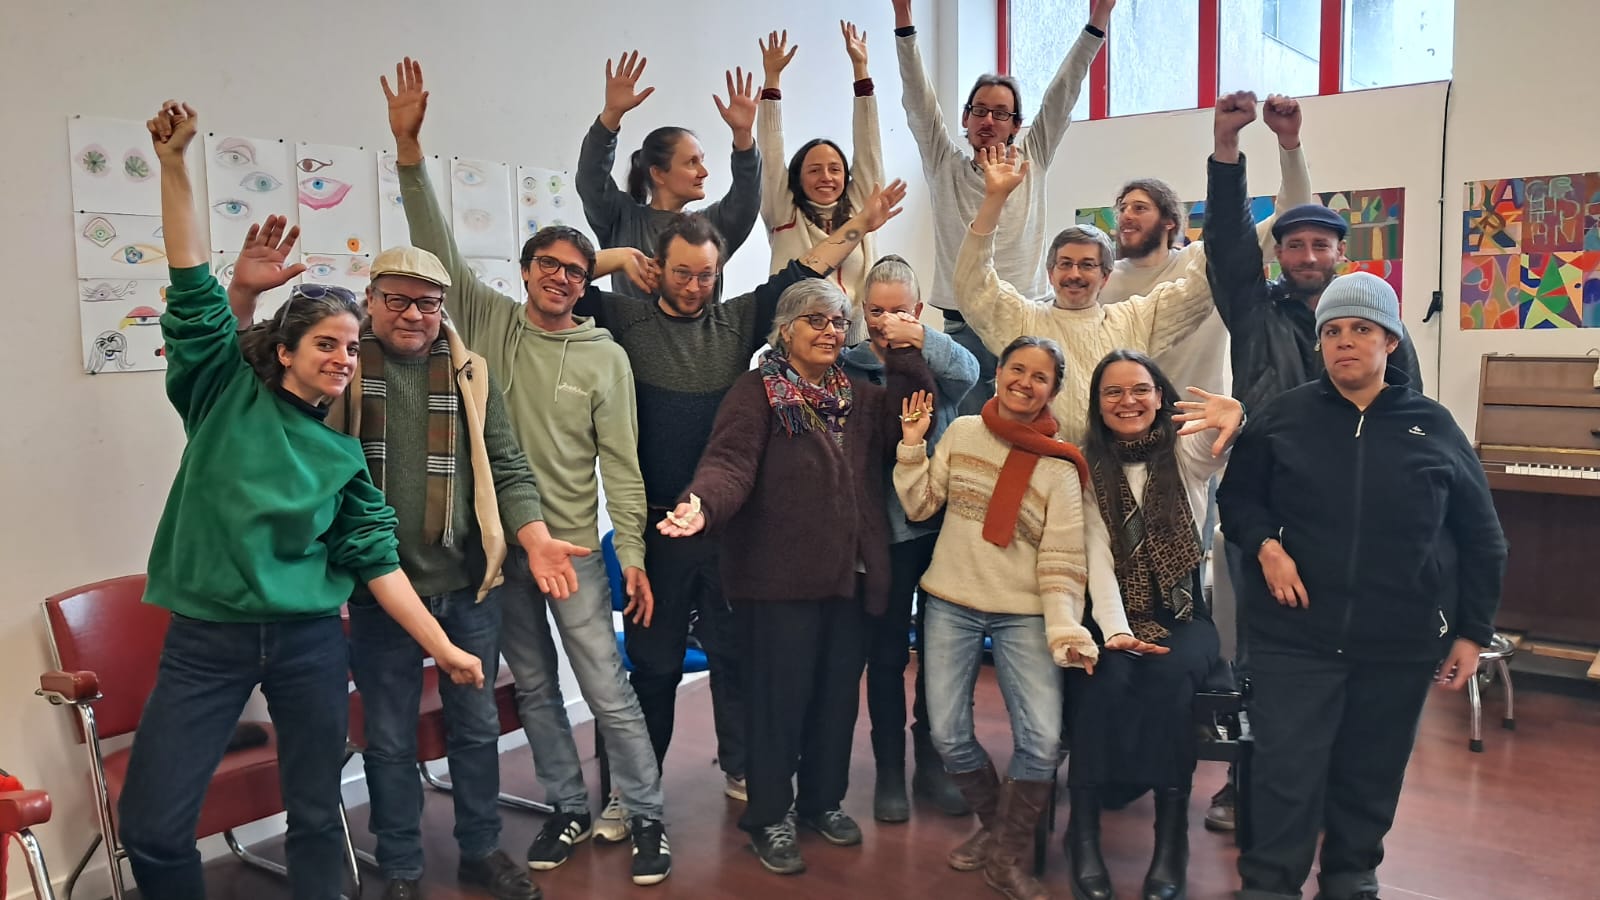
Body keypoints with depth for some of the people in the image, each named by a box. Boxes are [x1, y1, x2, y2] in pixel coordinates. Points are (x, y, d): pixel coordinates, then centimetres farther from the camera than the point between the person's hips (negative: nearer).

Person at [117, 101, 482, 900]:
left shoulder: (344, 453, 4)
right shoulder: (226, 394, 0)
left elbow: (377, 560, 3)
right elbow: (193, 288, -7)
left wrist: (443, 647, 0)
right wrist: (174, 165, -14)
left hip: (309, 643, 2)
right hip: (206, 640, -1)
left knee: (316, 814, 9)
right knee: (150, 825, -1)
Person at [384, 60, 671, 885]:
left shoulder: (605, 357, -4)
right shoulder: (489, 322, 2)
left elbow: (620, 463, -4)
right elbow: (436, 246, -6)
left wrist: (633, 554, -7)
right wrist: (408, 150, -17)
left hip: (573, 547, -2)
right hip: (497, 543, 3)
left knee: (608, 691, 3)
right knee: (534, 689, 14)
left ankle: (646, 818, 17)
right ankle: (570, 811, 30)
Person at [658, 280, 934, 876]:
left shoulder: (858, 395, 15)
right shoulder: (758, 391, -5)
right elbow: (730, 462, -19)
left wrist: (905, 353, 2)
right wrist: (703, 505, -39)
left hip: (849, 574, 6)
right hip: (780, 578, -6)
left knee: (839, 692, 14)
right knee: (779, 694, 2)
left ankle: (822, 799, 33)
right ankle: (770, 817, 19)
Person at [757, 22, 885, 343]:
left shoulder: (858, 208, 9)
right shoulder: (784, 215, 5)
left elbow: (868, 146, 7)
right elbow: (771, 152, 1)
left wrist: (859, 68, 4)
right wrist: (772, 77, -3)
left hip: (856, 341, 2)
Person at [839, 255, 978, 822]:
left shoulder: (934, 362, 4)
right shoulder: (848, 368, 0)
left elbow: (968, 372, -18)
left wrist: (918, 339, -30)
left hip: (940, 524, 2)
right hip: (883, 531, -2)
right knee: (887, 654, 7)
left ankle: (931, 764, 28)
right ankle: (890, 771, 21)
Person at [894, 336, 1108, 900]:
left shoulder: (1060, 466, -4)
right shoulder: (962, 431, 2)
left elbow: (1062, 558, -7)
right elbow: (919, 506, 4)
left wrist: (1067, 630, -18)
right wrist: (912, 446, -6)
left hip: (1024, 614, -2)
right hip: (951, 605, 2)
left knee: (1043, 741, -13)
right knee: (948, 735, 2)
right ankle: (993, 823, 32)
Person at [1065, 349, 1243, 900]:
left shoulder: (1185, 452, 1)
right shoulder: (1089, 466, 3)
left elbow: (1216, 446, -26)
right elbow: (1097, 556, -7)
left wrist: (1234, 418, -51)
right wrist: (1114, 630, -21)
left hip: (1184, 614, 0)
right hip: (1114, 616, 0)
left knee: (1169, 677, -32)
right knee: (1108, 679, -31)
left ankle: (1172, 838, -23)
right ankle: (1084, 834, -24)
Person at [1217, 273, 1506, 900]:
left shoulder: (1434, 428, 2)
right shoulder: (1284, 417, 0)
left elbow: (1481, 541, 8)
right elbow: (1237, 497, 10)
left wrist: (1472, 633, 6)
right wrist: (1264, 545, -10)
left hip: (1400, 646, 2)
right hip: (1294, 636, -1)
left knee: (1371, 777, 14)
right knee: (1287, 775, -2)